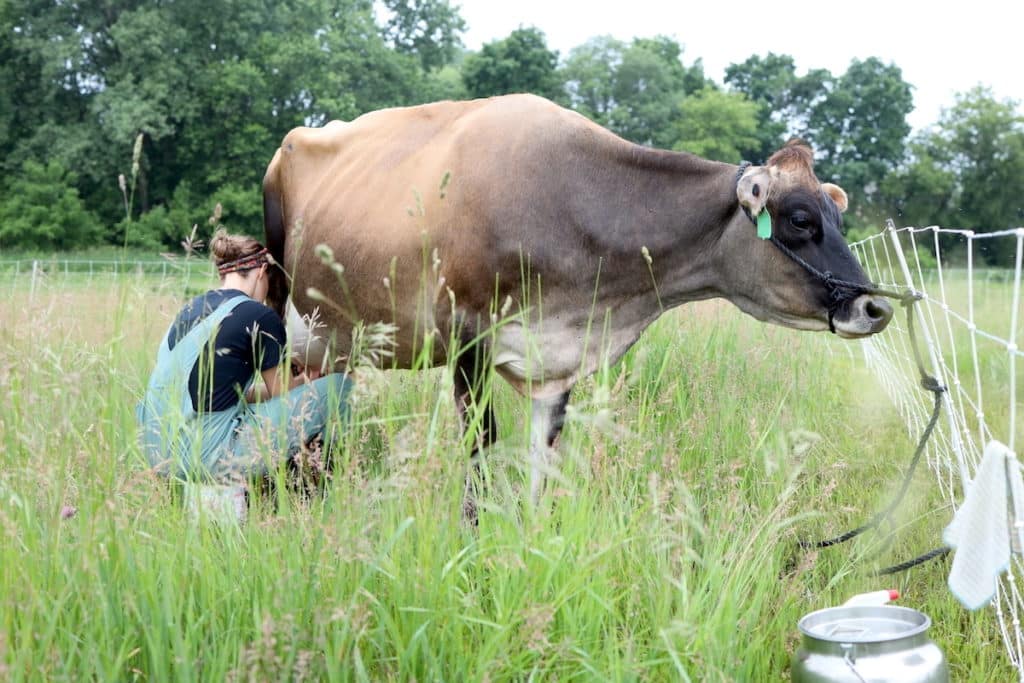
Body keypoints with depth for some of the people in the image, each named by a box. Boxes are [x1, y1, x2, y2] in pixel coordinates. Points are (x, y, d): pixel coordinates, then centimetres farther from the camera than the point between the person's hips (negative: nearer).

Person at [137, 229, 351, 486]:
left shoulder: (192, 308, 16)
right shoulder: (261, 317, -6)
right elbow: (282, 395, 4)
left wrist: (295, 381, 28)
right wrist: (305, 381, 27)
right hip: (207, 455, -8)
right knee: (338, 386, -1)